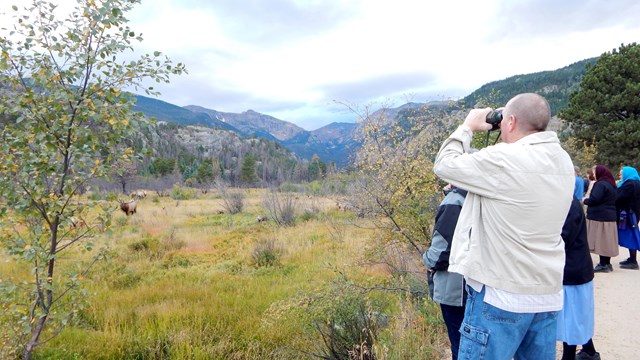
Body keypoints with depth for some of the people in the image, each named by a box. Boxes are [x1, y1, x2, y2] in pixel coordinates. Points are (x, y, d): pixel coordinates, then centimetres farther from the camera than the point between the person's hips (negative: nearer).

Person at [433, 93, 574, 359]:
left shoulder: (504, 159, -19)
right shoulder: (562, 161, 6)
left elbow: (444, 166, -8)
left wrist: (468, 126, 3)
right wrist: (506, 143, 15)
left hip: (501, 296, -8)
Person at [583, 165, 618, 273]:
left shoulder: (600, 184, -14)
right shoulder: (611, 184, 16)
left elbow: (594, 199, -23)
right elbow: (614, 200, 22)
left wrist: (585, 200, -2)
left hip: (600, 217, -9)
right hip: (610, 216, 9)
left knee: (600, 240, -5)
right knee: (607, 240, 12)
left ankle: (603, 265, -3)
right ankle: (607, 263, 17)